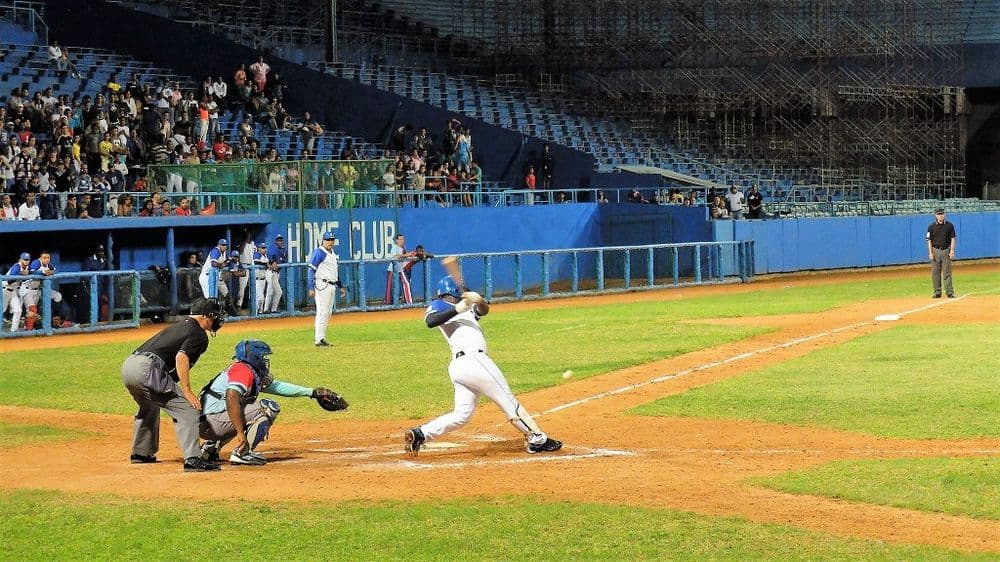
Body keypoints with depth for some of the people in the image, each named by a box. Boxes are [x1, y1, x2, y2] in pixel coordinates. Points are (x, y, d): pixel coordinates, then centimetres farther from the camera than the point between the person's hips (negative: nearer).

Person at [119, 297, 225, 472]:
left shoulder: (177, 327, 29)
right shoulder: (198, 334, 2)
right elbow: (181, 357, -14)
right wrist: (187, 391, -16)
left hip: (127, 365, 9)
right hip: (147, 369, -9)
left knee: (149, 407, 35)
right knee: (186, 409, -9)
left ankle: (141, 453, 44)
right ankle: (193, 459, -20)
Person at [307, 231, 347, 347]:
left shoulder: (333, 253, 17)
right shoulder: (319, 252, -10)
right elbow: (311, 270, -14)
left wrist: (340, 286, 24)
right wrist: (311, 288, -20)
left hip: (331, 286, 9)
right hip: (322, 285, -9)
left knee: (327, 313, 11)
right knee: (322, 312, -11)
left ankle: (320, 337, 17)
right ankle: (319, 339, -10)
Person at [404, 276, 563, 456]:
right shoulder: (438, 306, 5)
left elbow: (483, 310, 12)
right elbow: (430, 321, -17)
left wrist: (479, 301, -10)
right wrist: (456, 309, -23)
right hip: (473, 359, -9)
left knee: (462, 415, 7)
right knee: (509, 401, -2)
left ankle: (420, 434, -3)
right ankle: (537, 438, 2)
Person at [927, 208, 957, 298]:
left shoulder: (949, 225, 3)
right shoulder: (931, 227, 3)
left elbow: (953, 239, 3)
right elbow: (929, 240, 4)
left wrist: (952, 251, -6)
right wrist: (930, 253, -5)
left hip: (946, 250, -1)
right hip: (935, 251, 1)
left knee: (947, 272, -3)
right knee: (935, 273, 3)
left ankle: (950, 292, -2)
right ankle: (937, 292, 10)